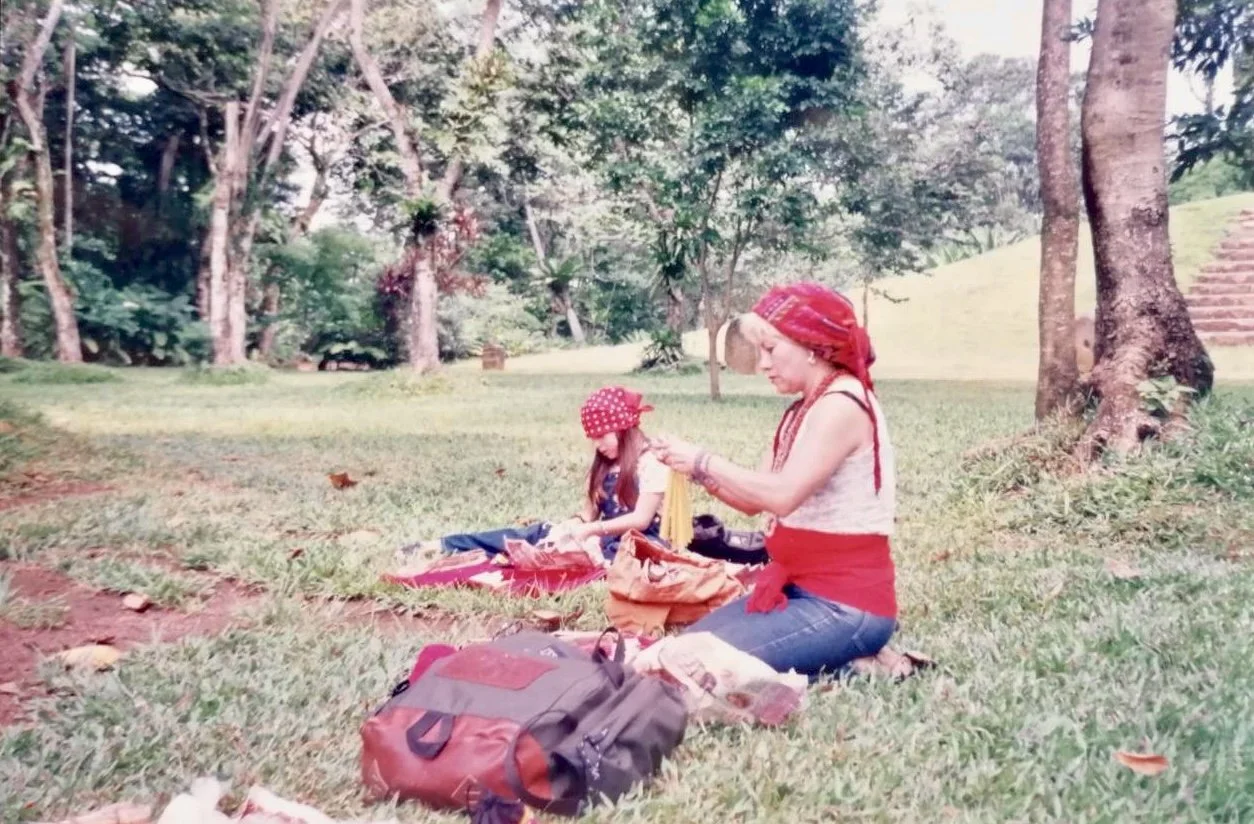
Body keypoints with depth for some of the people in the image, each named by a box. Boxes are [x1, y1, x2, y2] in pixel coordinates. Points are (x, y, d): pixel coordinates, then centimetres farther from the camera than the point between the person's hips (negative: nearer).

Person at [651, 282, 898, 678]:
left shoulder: (842, 404, -18)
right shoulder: (804, 410, 12)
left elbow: (782, 495, -28)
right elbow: (754, 500, 12)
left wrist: (702, 460, -18)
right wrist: (694, 469, -3)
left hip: (846, 605, -10)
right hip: (803, 588, 10)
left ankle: (846, 667, -4)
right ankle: (838, 657, 12)